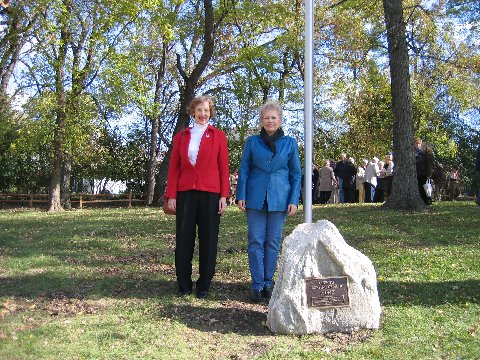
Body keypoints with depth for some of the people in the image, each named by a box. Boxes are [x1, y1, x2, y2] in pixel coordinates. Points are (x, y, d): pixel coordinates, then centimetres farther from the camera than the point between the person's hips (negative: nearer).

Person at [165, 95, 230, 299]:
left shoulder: (218, 136, 7)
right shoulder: (181, 137, 12)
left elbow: (224, 167, 4)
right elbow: (174, 167, 9)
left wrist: (224, 196, -3)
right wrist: (171, 195, 0)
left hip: (210, 194, -1)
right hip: (185, 193, 2)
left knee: (208, 240, 3)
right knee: (184, 240, 4)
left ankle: (204, 286, 15)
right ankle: (184, 285, 16)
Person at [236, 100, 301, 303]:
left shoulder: (290, 143, 5)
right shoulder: (252, 142, 5)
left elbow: (296, 174, 7)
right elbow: (244, 170, 6)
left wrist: (294, 200, -1)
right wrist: (241, 196, -2)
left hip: (279, 199, 0)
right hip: (256, 198, 0)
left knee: (273, 242, 6)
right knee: (255, 241, -1)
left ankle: (268, 282, 18)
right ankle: (257, 284, 8)